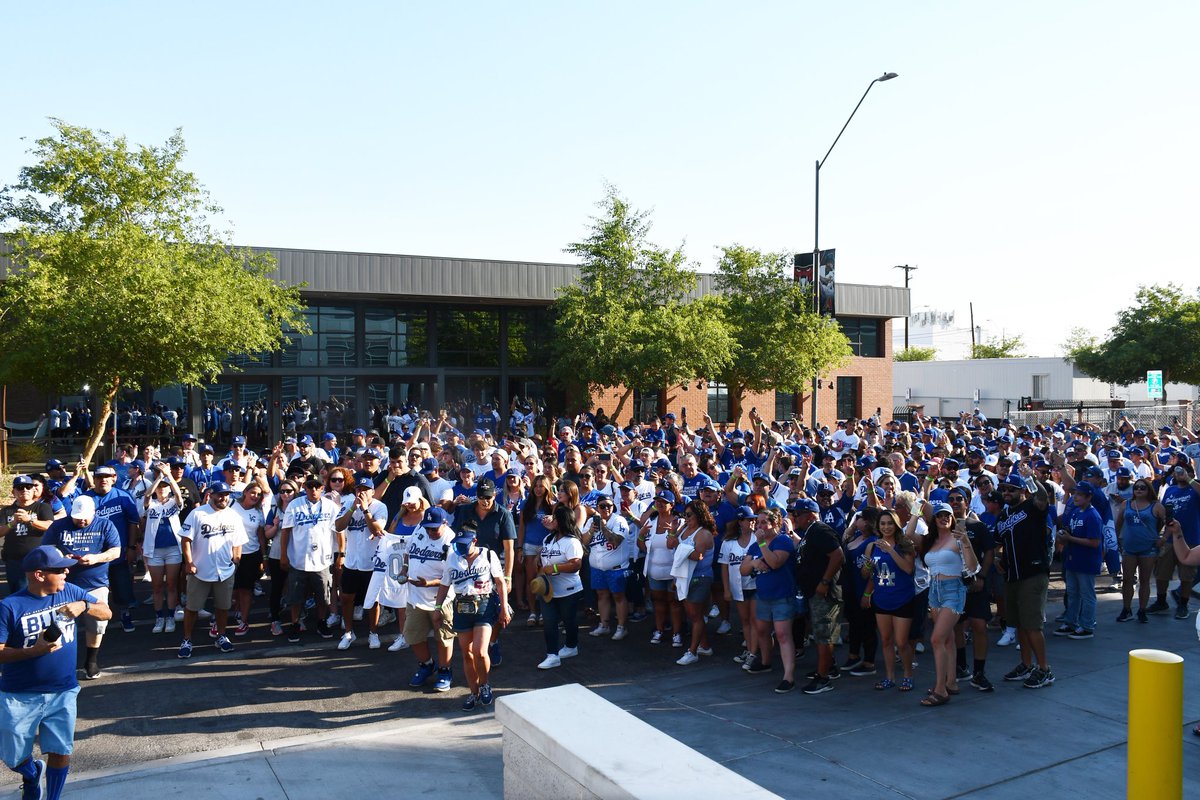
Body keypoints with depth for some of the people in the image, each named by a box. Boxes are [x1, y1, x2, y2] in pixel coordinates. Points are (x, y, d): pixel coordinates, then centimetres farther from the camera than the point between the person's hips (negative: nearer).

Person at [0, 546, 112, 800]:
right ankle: (32, 774, 47)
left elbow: (106, 612, 3)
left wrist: (84, 606, -16)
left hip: (63, 692, 2)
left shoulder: (70, 592, -2)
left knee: (61, 753, 4)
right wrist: (36, 650, -28)